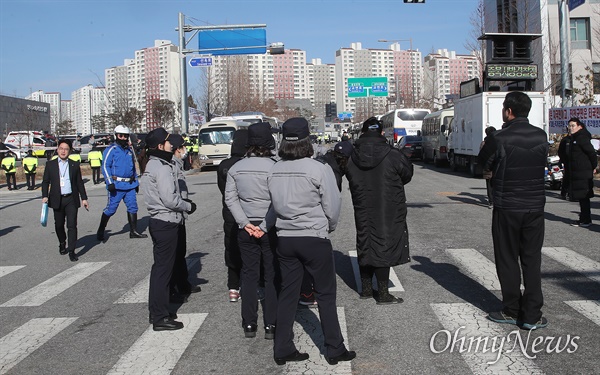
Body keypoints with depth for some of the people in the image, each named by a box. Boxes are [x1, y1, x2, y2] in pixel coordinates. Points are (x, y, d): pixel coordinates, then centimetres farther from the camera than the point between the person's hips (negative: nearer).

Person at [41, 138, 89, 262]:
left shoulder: (75, 165, 7)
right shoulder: (50, 165, 6)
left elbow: (79, 183, 10)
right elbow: (45, 182, 6)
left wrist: (84, 198, 6)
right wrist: (45, 196, -7)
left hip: (71, 199, -1)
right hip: (57, 200, 1)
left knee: (72, 225, -8)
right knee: (59, 225, 13)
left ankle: (71, 251, -6)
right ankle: (62, 244, 38)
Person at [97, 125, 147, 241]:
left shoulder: (129, 150, 17)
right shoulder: (111, 150, -4)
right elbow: (105, 166, -8)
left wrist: (136, 182, 24)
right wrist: (110, 183, -16)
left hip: (130, 185, 6)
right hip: (116, 185, -6)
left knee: (132, 207, 5)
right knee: (111, 208, -3)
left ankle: (133, 231, 12)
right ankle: (100, 231, 11)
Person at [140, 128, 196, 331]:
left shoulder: (150, 165, 13)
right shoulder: (162, 167, -17)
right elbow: (170, 200, -22)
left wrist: (183, 203, 9)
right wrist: (189, 206, -6)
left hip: (158, 221, 10)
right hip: (167, 223, -10)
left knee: (160, 267, 18)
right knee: (163, 269, -4)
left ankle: (156, 310, 29)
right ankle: (160, 318, 3)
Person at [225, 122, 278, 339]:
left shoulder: (236, 168, -1)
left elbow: (230, 198, -2)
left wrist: (245, 223, -5)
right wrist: (265, 226, -13)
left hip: (246, 229, 3)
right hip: (270, 228, -3)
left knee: (249, 275, 12)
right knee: (272, 276, 7)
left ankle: (249, 324, 18)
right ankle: (271, 325, 10)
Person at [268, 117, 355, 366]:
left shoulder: (274, 171, -2)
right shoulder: (318, 169, -15)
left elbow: (275, 204, 1)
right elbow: (333, 206, -11)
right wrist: (329, 227, 8)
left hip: (285, 238, 4)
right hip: (315, 238, -4)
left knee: (288, 293, 13)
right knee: (326, 295, 8)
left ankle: (282, 350, 19)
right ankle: (334, 350, 16)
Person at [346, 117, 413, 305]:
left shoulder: (353, 157, -3)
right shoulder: (392, 155, -14)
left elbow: (351, 180, 7)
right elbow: (407, 175, 0)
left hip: (363, 212, 4)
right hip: (388, 211, -4)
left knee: (364, 246, 15)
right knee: (384, 246, 2)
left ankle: (366, 289, 25)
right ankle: (383, 294, 8)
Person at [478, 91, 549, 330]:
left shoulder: (499, 139, -13)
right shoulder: (541, 136, 1)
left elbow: (483, 163, -1)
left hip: (507, 208, -4)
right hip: (535, 206, 4)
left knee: (508, 260, 8)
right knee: (532, 260, 9)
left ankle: (511, 311, 16)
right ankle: (532, 316, 11)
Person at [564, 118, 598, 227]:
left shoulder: (582, 138, -15)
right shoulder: (574, 138, 16)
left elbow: (592, 153, -19)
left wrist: (594, 167, -10)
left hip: (583, 173, -10)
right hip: (576, 173, 10)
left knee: (584, 197, -5)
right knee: (581, 197, 13)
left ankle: (586, 220, 0)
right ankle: (583, 219, 19)